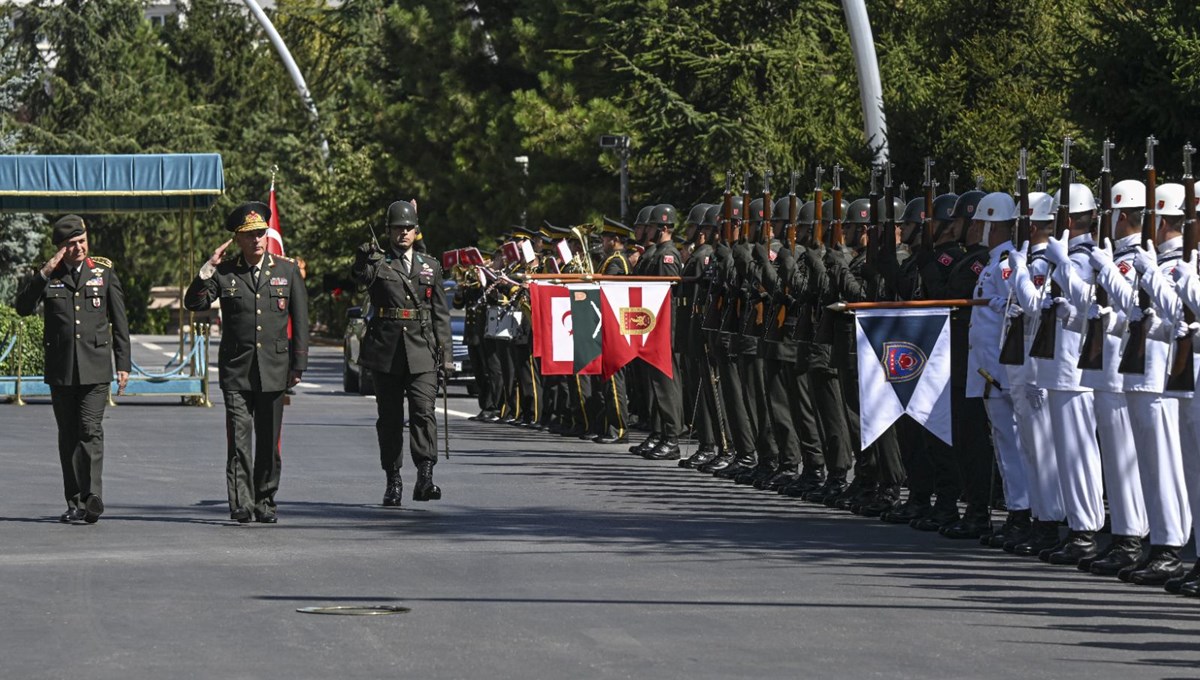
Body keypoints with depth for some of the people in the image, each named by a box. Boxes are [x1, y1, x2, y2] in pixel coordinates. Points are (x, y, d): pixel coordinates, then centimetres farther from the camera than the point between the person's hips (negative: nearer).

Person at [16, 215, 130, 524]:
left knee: (90, 430, -15)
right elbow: (23, 308, -3)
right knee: (68, 436, 6)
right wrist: (44, 274, -12)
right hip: (61, 369, 2)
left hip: (95, 367, -2)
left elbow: (119, 322, 9)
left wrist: (123, 364, 5)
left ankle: (91, 498, -22)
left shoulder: (104, 273, 7)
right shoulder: (49, 277, 7)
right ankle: (74, 503, 12)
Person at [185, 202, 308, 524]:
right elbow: (193, 303, -3)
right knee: (238, 440, -10)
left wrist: (298, 364, 3)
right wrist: (208, 268, -13)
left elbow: (300, 320, 7)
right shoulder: (224, 273, 4)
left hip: (274, 370, 1)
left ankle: (265, 502, 19)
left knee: (269, 441, 8)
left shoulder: (287, 270, 6)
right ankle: (241, 504, -12)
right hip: (236, 371, -1)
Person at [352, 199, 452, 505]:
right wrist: (365, 258, -37)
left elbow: (441, 314, 14)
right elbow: (361, 277, -17)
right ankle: (393, 481, 12)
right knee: (389, 417, 5)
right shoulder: (377, 264, 7)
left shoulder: (431, 266, 14)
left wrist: (445, 354, 7)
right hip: (387, 351, 0)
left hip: (422, 352, 0)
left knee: (423, 411, -14)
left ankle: (425, 476, -18)